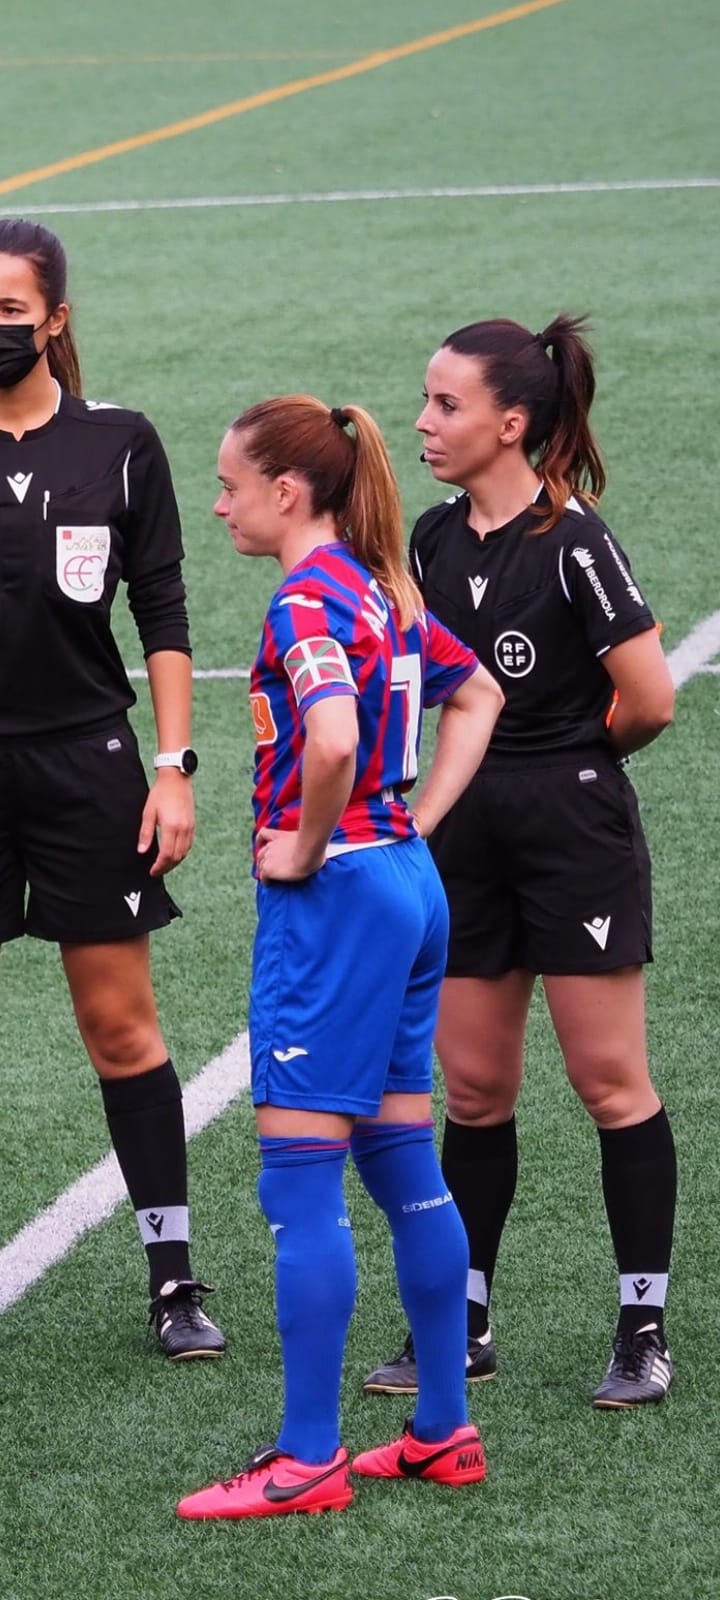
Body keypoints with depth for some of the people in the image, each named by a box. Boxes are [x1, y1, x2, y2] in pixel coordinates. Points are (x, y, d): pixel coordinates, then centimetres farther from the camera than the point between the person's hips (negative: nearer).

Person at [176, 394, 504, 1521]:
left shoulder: (309, 598, -16)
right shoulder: (384, 589, 12)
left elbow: (332, 742, -32)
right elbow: (478, 697, 25)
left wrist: (305, 851, -16)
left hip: (331, 894, -9)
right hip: (409, 885, 9)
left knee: (301, 1181, -5)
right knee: (406, 1170, 13)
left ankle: (308, 1460, -3)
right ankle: (443, 1432, 18)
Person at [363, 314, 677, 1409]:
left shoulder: (573, 542, -16)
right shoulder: (436, 540, 6)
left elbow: (650, 700, -16)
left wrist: (573, 757, 0)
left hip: (575, 825, -7)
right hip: (470, 829, 7)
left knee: (609, 1081, 0)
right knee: (473, 1087, 10)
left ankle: (645, 1331, 8)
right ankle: (462, 1324, 18)